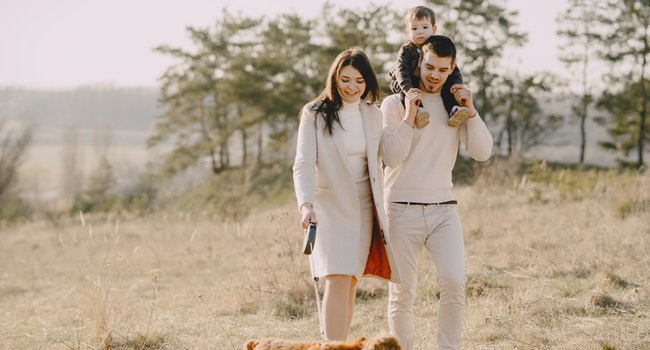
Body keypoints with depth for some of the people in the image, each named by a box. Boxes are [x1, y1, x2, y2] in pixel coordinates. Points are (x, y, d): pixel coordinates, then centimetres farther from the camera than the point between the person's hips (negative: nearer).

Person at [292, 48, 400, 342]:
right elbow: (304, 164, -12)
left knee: (350, 284, 3)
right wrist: (306, 204, -26)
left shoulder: (373, 114, 8)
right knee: (337, 280, -15)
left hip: (364, 208, 4)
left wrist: (381, 207, 13)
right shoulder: (315, 114, -5)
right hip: (330, 207, -4)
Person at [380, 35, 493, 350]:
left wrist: (470, 111, -8)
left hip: (443, 210, 2)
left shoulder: (456, 106, 11)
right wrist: (409, 115, -16)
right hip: (402, 210, -2)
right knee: (402, 294, 0)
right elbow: (392, 157, -10)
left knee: (454, 283, -16)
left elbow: (482, 152, 1)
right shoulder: (394, 104, 1)